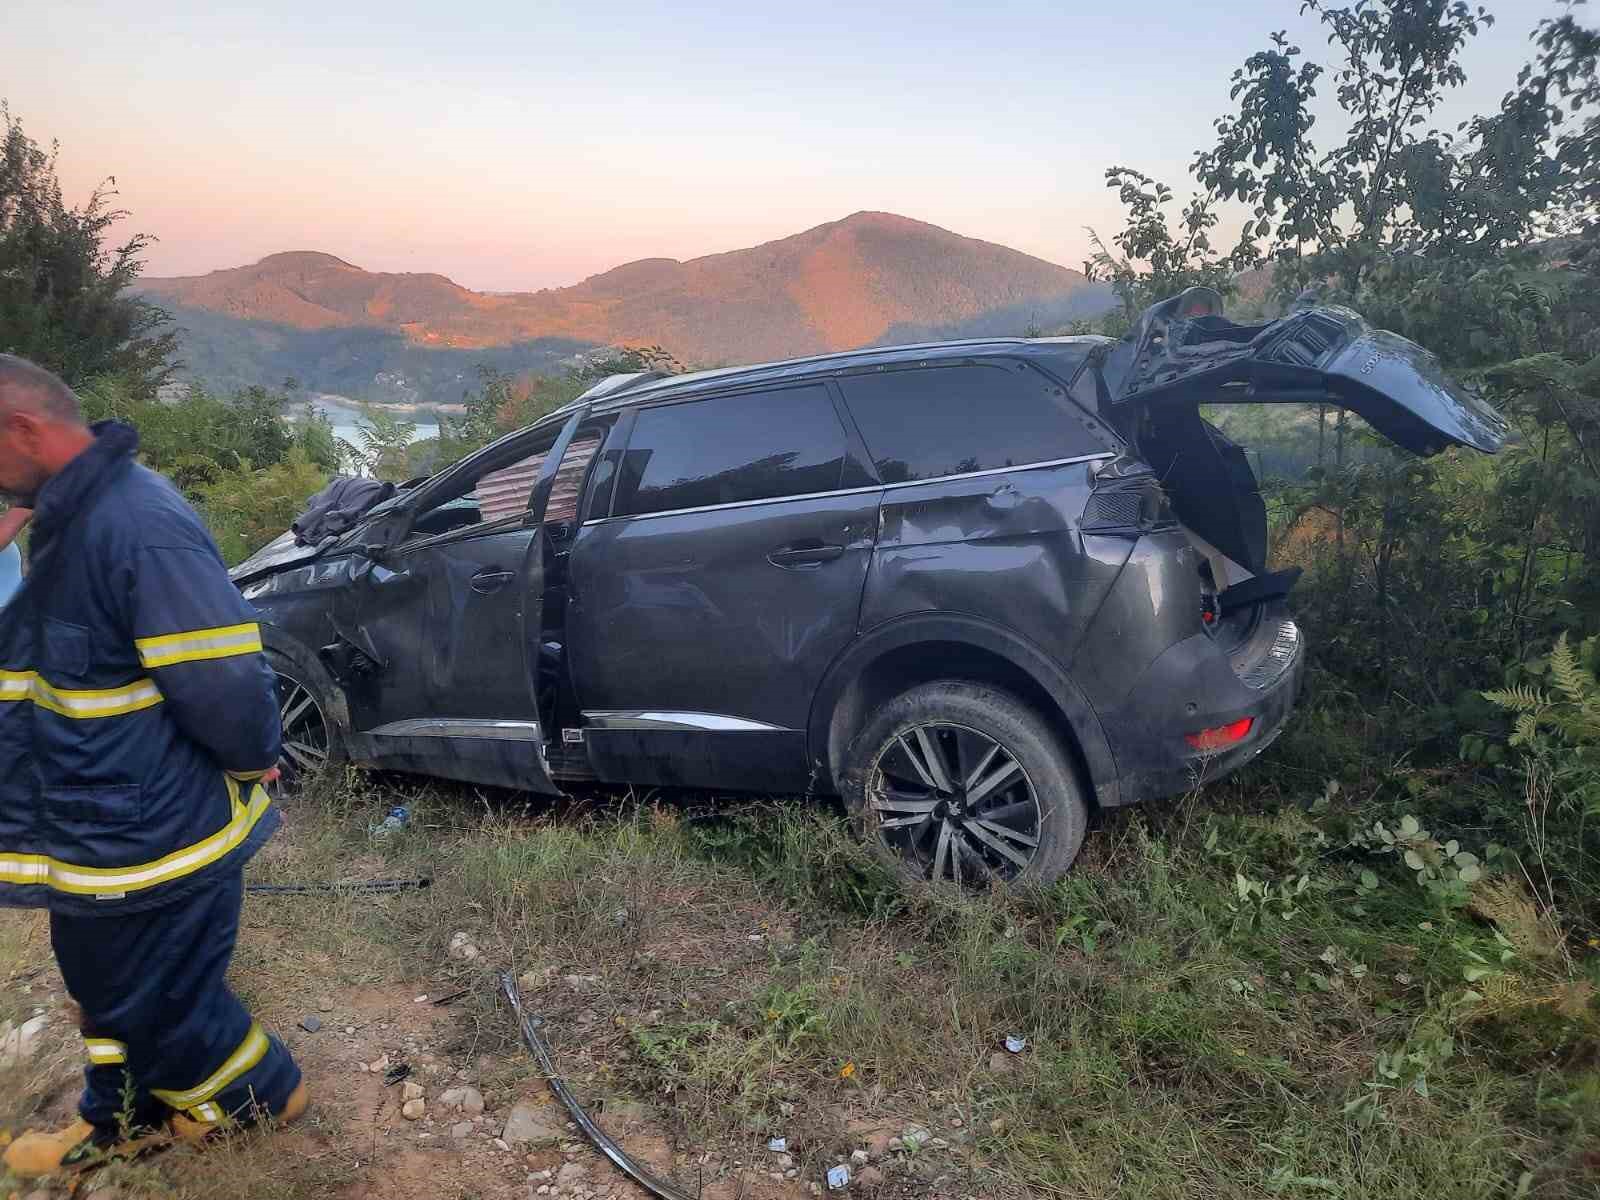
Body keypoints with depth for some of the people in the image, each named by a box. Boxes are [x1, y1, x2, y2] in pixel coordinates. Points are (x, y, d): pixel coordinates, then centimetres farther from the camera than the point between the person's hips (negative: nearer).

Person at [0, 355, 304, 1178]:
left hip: (151, 841, -9)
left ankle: (258, 1095, 37)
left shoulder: (139, 527, -30)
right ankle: (123, 1119, 48)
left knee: (160, 1001, 12)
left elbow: (225, 688, -31)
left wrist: (251, 763, -13)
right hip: (100, 835, 9)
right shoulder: (66, 516, 5)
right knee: (111, 988, 26)